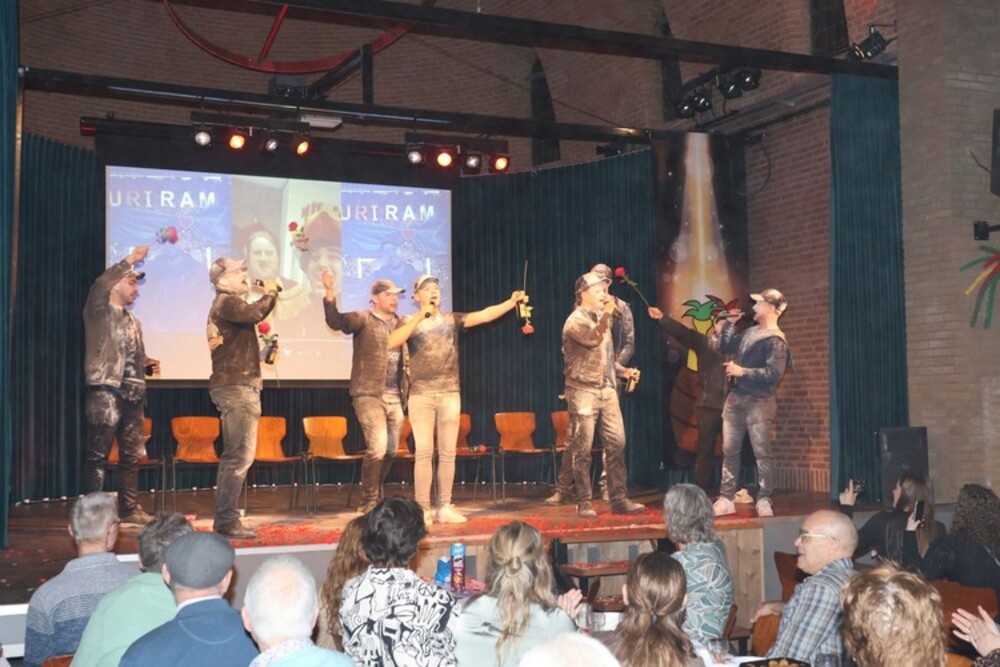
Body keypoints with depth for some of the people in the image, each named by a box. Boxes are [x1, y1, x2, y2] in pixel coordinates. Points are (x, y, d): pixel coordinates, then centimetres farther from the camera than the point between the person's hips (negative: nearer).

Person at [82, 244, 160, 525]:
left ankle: (130, 509, 16)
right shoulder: (99, 312, 1)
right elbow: (99, 287, -21)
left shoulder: (133, 321, 23)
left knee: (132, 455, 9)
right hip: (105, 392, -7)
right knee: (98, 454, -6)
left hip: (132, 395, 7)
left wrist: (146, 364, 8)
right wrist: (130, 261, -21)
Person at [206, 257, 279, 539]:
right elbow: (254, 313, -28)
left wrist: (269, 296, 15)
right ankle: (227, 521, -15)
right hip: (236, 386, -11)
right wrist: (269, 294, -11)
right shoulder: (227, 302, -10)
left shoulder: (227, 304, 22)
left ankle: (224, 518, 17)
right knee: (240, 456, -14)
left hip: (234, 387, 11)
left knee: (233, 456, 13)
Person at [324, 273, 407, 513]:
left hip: (395, 398, 6)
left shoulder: (401, 323, 14)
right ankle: (368, 503, -1)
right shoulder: (363, 319, -4)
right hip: (369, 395, -6)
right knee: (377, 448, -14)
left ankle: (376, 498, 27)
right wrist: (330, 293, -32)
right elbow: (336, 321, -20)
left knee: (390, 451, 11)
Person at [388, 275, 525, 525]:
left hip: (450, 394, 2)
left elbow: (483, 315, -3)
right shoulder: (409, 322, 4)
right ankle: (422, 508, 2)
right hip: (421, 395, -2)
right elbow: (392, 343, -14)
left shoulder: (452, 319, 9)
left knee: (448, 453, 4)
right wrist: (420, 317, -16)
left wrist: (511, 302, -17)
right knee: (423, 453, -3)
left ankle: (444, 507, 12)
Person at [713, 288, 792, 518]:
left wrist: (742, 371, -20)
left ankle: (764, 501, 2)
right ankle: (726, 499, 10)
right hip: (735, 398, 8)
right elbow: (724, 347, 23)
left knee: (762, 452, -5)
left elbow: (773, 374, -19)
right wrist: (729, 322, 15)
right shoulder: (749, 332, 14)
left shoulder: (776, 340, -10)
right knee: (729, 451, 6)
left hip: (758, 402, -8)